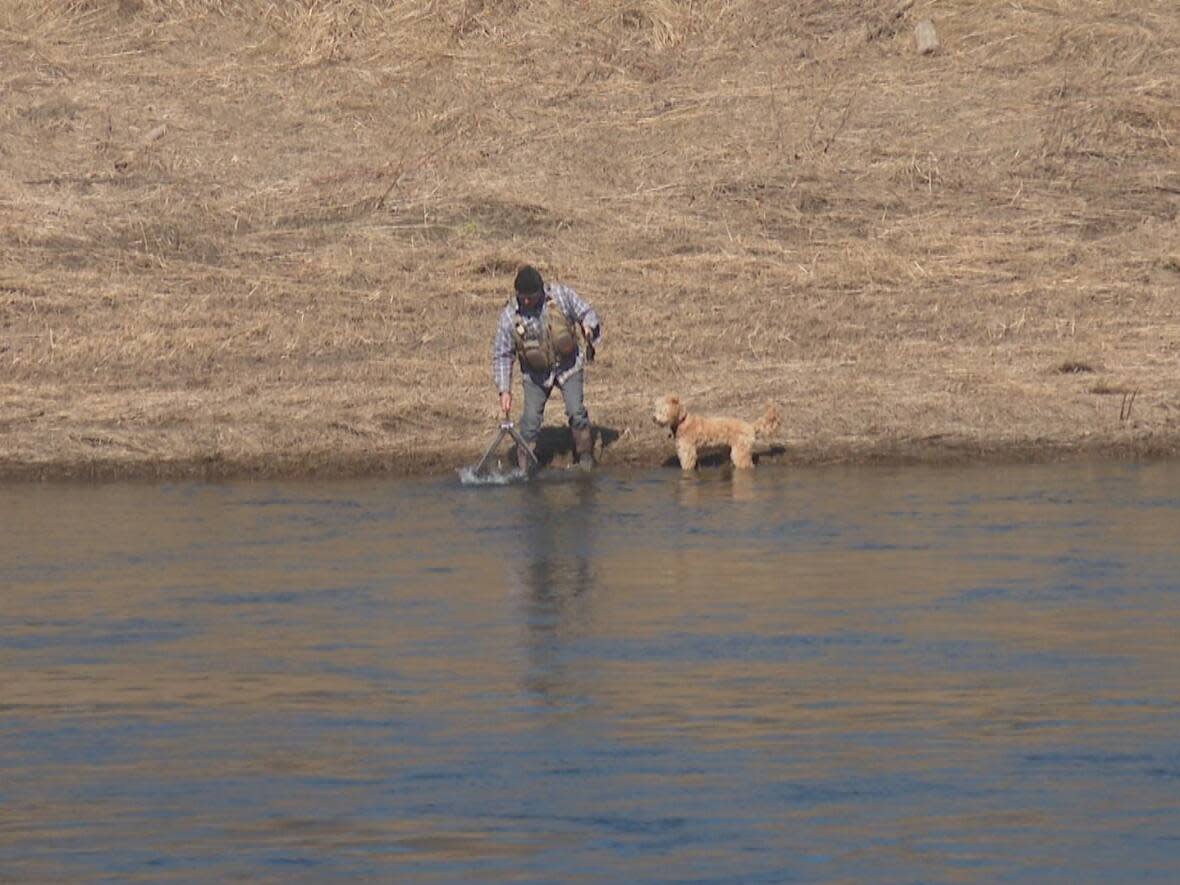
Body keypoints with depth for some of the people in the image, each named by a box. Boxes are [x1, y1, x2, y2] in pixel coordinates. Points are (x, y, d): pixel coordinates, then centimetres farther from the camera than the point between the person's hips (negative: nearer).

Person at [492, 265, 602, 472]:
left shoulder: (561, 295, -15)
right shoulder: (510, 315, -15)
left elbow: (587, 313, -1)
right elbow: (501, 355, -9)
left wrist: (589, 326, -26)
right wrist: (504, 390, -15)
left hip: (568, 364, 0)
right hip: (535, 373, 0)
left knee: (576, 412, -11)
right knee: (531, 417, -8)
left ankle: (585, 454, 9)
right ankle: (524, 459, 11)